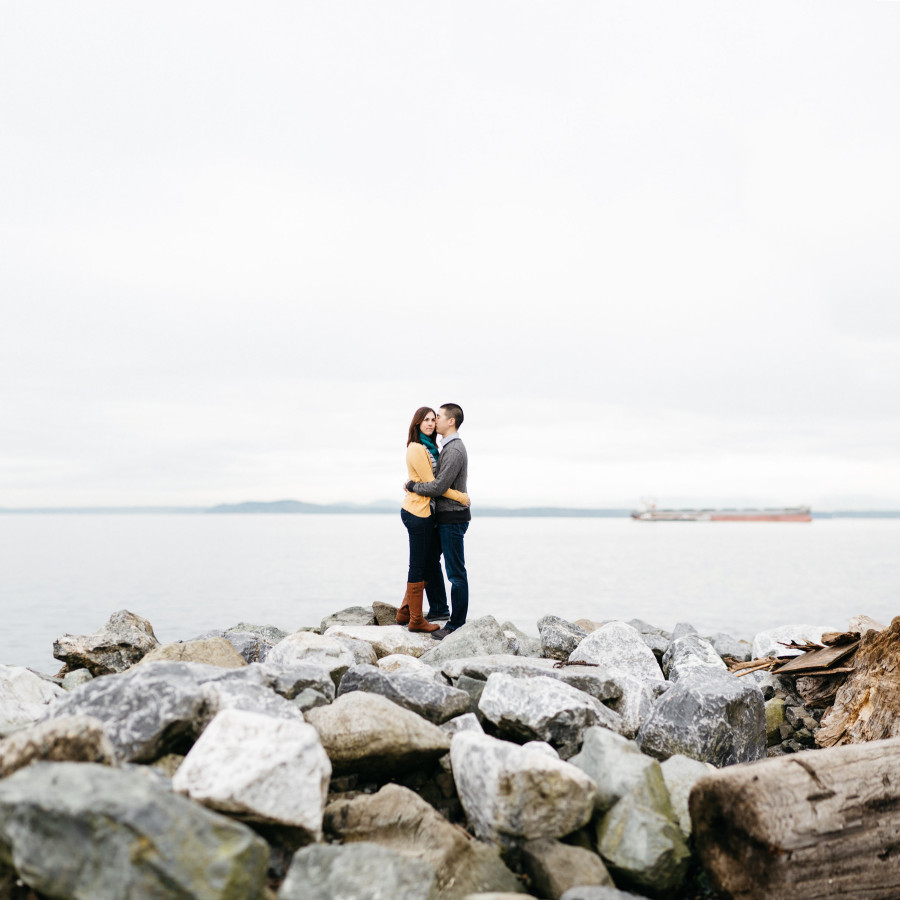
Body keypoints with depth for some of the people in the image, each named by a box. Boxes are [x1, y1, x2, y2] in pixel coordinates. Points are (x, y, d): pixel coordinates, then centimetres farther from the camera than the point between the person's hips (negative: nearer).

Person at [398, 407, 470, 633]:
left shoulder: (431, 448, 17)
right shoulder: (416, 449, -13)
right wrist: (461, 497, -11)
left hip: (425, 512, 10)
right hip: (418, 512, -10)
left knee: (427, 563, 15)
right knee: (419, 565, -1)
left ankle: (405, 612, 24)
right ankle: (416, 619, 8)